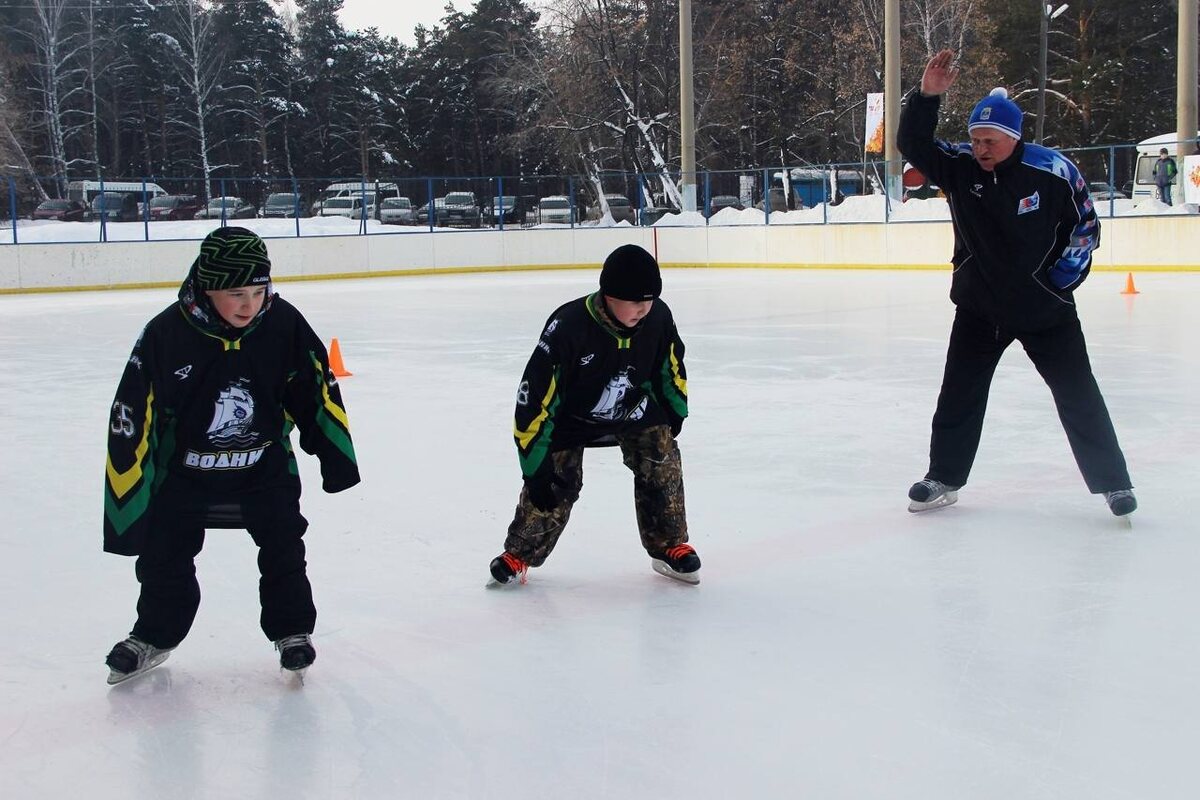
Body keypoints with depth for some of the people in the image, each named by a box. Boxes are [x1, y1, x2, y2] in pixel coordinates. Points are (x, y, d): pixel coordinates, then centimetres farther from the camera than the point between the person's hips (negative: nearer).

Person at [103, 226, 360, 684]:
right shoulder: (165, 335, -25)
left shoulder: (284, 324, -19)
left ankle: (292, 630, 24)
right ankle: (153, 637, 31)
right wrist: (126, 510, -18)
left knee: (282, 547, 1)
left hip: (265, 463, 1)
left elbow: (316, 389, -3)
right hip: (183, 469, 0)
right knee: (164, 557, 7)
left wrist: (335, 458, 3)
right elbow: (132, 422, -20)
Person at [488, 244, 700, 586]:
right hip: (570, 412, -4)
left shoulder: (658, 318, -23)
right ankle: (519, 554, 14)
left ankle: (670, 546, 12)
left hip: (632, 406, 4)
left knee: (662, 461, -7)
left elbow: (670, 367, 1)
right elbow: (535, 398, -32)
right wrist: (535, 466, -29)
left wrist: (673, 414, 14)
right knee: (556, 483, -8)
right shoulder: (567, 327, -38)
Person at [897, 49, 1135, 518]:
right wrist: (927, 95, -28)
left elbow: (1085, 226, -5)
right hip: (979, 307, 3)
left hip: (1046, 308, -3)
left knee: (1079, 398, 1)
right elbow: (912, 145, -16)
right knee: (959, 394, 6)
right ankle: (944, 478, 20)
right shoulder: (959, 167, -8)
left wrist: (1064, 276, -9)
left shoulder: (1053, 171, -16)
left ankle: (1113, 483, 12)